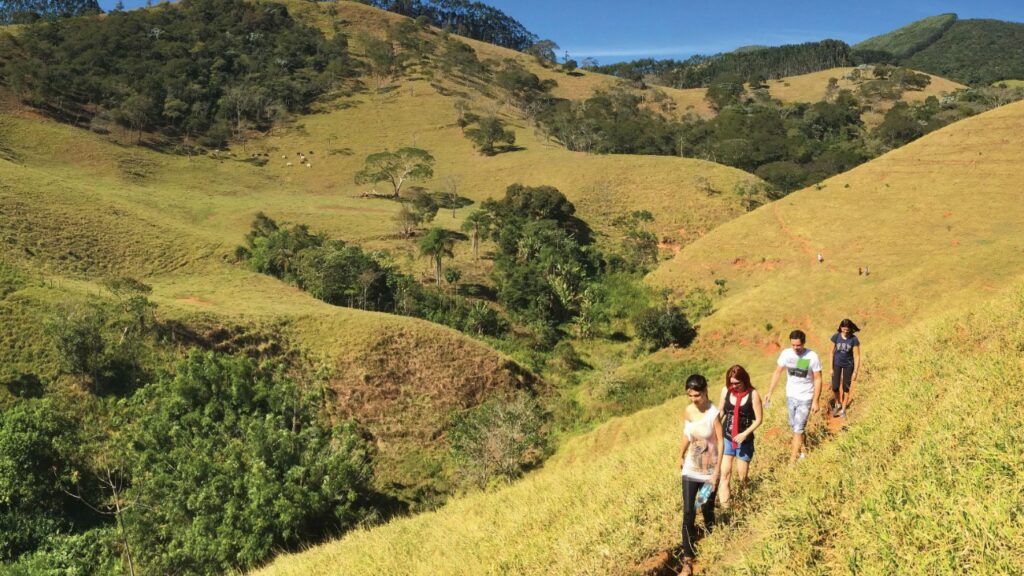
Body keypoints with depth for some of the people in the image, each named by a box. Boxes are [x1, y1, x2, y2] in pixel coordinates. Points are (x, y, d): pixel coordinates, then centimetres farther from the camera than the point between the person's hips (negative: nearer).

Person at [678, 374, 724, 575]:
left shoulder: (714, 413, -19)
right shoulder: (688, 411, -5)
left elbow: (721, 443, -16)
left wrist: (716, 472, -17)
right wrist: (681, 456, 19)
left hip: (709, 470, -3)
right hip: (690, 469, 3)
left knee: (707, 508, 13)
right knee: (688, 512, -1)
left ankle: (709, 529, 47)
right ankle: (688, 557, 7)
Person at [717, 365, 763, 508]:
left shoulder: (753, 394, -13)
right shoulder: (726, 391, -4)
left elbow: (758, 419, -9)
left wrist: (744, 434, -20)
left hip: (744, 441, -2)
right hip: (726, 439, 2)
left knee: (742, 477, 8)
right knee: (725, 473, -5)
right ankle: (724, 507, -1)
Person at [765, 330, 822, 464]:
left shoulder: (812, 356, -20)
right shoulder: (786, 354, -10)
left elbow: (818, 379, -12)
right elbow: (777, 373, 0)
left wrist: (815, 401, -13)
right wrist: (770, 392, -3)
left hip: (805, 398, -4)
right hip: (790, 396, 4)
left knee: (798, 429, -4)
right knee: (794, 426, 18)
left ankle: (792, 460, 2)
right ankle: (801, 449, 39)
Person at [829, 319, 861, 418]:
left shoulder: (854, 340, -18)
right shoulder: (836, 337, -14)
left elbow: (857, 356, -13)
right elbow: (831, 352, -5)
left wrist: (855, 372, -13)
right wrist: (831, 368, -4)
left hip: (848, 365, -1)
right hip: (837, 364, 1)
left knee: (846, 388, 7)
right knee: (835, 387, 0)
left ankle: (843, 409, 24)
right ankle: (838, 404, 29)